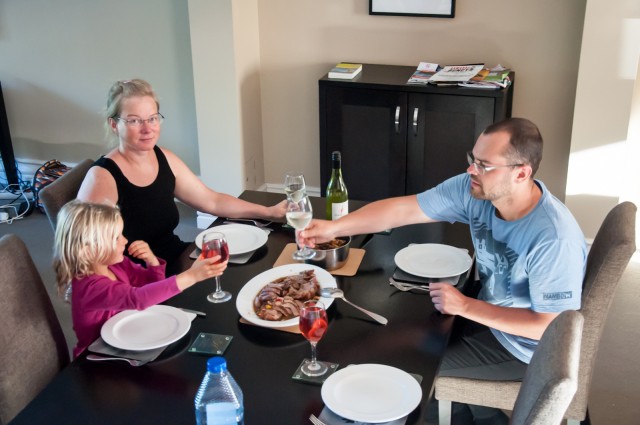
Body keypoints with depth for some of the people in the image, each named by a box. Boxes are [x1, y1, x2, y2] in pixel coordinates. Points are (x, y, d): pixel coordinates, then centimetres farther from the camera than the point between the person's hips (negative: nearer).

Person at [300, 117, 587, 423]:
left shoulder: (555, 238, -34)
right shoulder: (474, 190, -16)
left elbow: (549, 326, -29)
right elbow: (402, 209, -15)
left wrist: (465, 306, -29)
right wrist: (333, 228, -25)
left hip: (525, 346, -7)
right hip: (488, 304, 7)